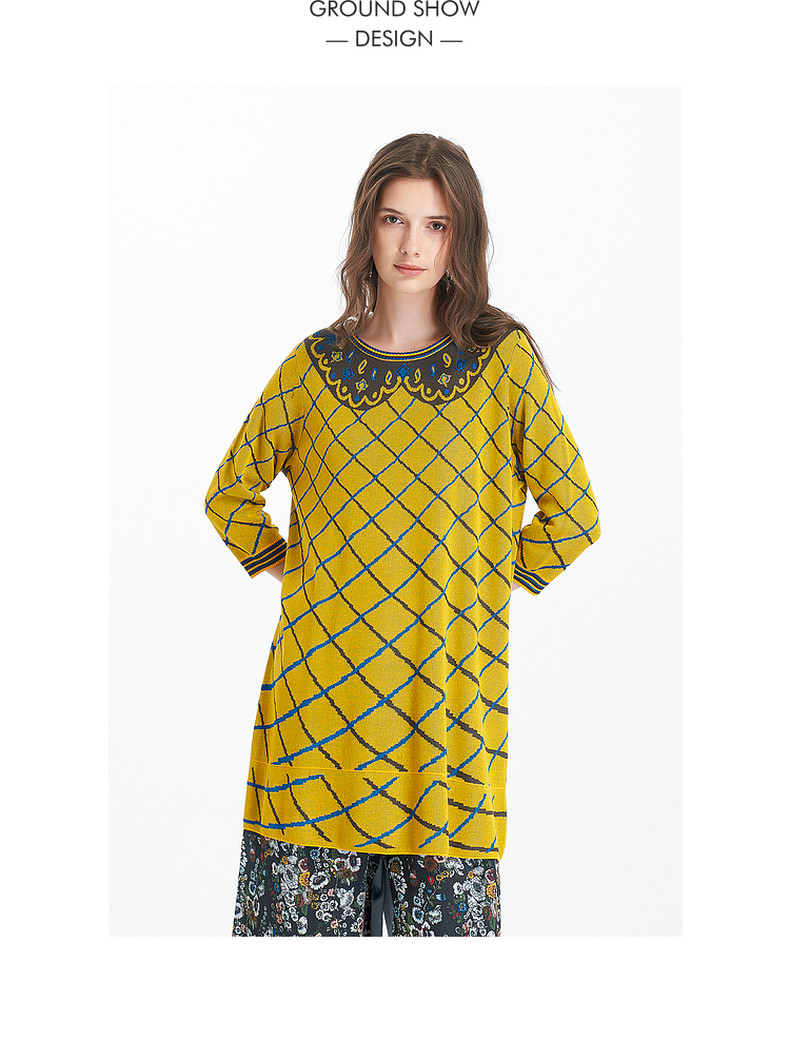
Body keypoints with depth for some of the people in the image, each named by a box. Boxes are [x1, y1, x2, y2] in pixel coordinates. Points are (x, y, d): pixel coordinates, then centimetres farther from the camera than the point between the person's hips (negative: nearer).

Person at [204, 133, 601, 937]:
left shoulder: (503, 357, 1)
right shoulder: (316, 363, 7)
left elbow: (573, 512, 6)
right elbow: (231, 490, 19)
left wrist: (495, 582, 3)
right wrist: (282, 567, 9)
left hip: (449, 682, -1)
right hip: (320, 682, 2)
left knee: (446, 908, 3)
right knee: (306, 900, 6)